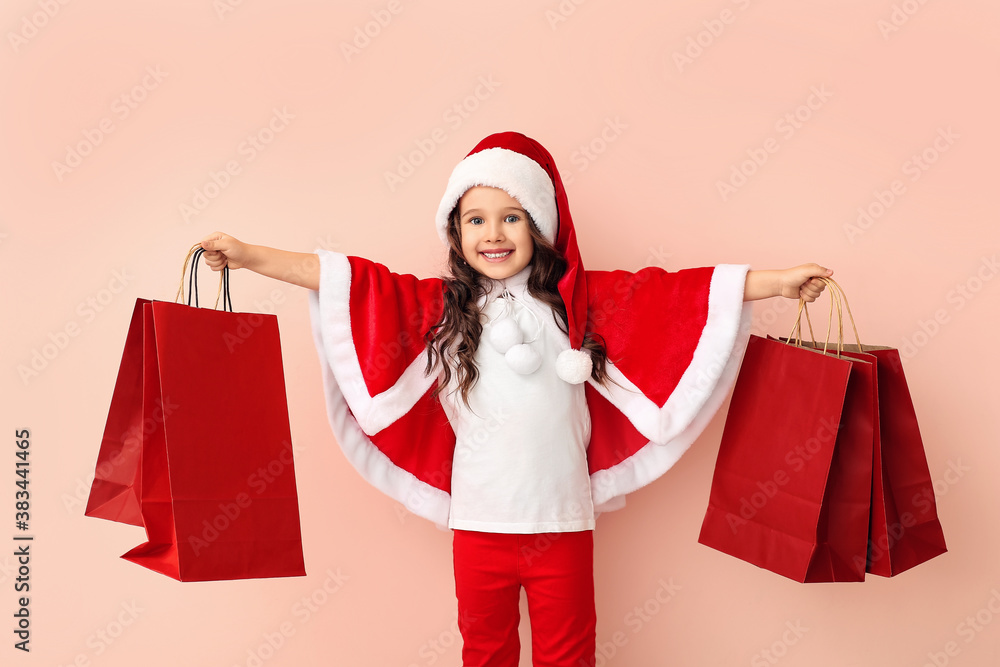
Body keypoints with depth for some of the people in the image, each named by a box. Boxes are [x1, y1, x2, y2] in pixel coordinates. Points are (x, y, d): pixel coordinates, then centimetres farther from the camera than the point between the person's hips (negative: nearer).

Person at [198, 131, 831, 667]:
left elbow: (677, 293, -6)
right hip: (478, 521, 1)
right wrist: (248, 254, -5)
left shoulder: (580, 301, -3)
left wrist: (777, 281, -9)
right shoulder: (440, 307, -1)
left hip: (563, 521, -1)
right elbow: (345, 278, -3)